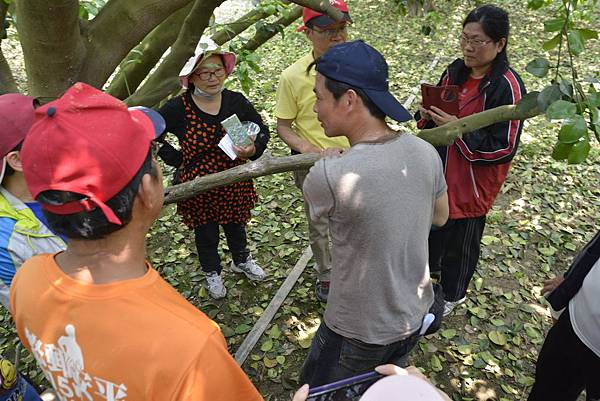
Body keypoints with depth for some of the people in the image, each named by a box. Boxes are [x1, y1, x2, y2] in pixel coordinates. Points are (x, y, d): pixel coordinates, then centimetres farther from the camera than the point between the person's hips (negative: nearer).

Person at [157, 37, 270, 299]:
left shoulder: (236, 101, -11)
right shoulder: (178, 108, -17)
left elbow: (262, 130, 1)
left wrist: (253, 150, -19)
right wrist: (176, 159, -10)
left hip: (235, 183, 2)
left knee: (236, 223, 25)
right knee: (206, 232, 19)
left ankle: (242, 260, 54)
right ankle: (212, 272, 46)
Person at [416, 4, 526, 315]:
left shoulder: (507, 87, -21)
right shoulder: (455, 71, -1)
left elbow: (504, 148, -21)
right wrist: (428, 115, -11)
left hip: (471, 184, -6)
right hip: (438, 174, 6)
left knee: (460, 243, 14)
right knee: (431, 227, 24)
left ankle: (453, 295, 40)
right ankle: (429, 269, 53)